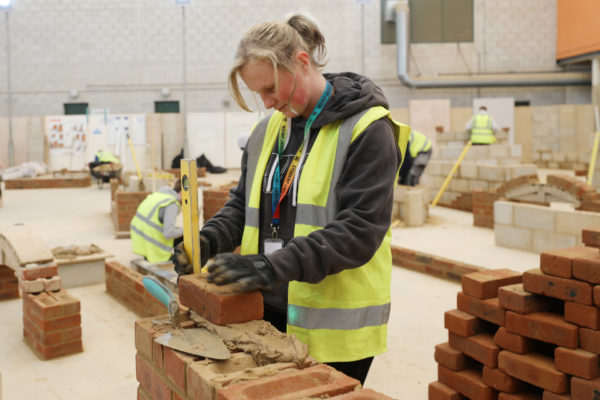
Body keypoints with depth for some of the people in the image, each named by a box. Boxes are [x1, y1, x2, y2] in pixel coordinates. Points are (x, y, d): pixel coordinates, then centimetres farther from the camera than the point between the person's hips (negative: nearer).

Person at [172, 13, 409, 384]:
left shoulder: (367, 130, -12)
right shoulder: (267, 130, 10)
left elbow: (360, 229, -20)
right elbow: (243, 204, 15)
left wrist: (274, 265, -28)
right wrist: (208, 240, -6)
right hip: (271, 311, 6)